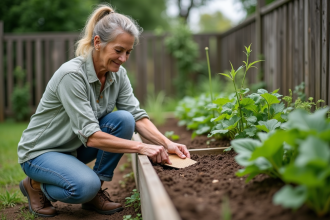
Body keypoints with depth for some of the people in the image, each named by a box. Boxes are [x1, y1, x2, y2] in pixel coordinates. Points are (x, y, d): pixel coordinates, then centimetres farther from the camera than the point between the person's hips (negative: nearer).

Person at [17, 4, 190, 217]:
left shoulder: (118, 73, -7)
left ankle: (95, 192, -4)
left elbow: (137, 116, -11)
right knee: (85, 186, -34)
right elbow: (90, 135, -33)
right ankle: (36, 185, 0)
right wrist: (141, 147, -36)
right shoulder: (72, 74, -29)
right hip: (40, 151, -6)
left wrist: (166, 143, -26)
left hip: (75, 147, 7)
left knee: (123, 119, -19)